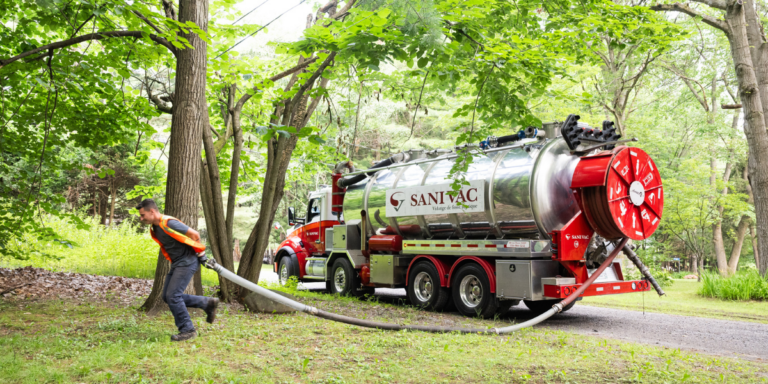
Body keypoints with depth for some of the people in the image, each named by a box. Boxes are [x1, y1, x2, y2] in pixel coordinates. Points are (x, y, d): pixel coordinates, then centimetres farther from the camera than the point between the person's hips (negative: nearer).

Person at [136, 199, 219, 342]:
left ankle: (188, 330, 2)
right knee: (167, 296, 9)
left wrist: (199, 253, -6)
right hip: (176, 264, 10)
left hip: (187, 262, -10)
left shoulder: (169, 223, -21)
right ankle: (207, 303, 17)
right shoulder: (154, 228, 9)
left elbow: (194, 234, -18)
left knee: (173, 295, -12)